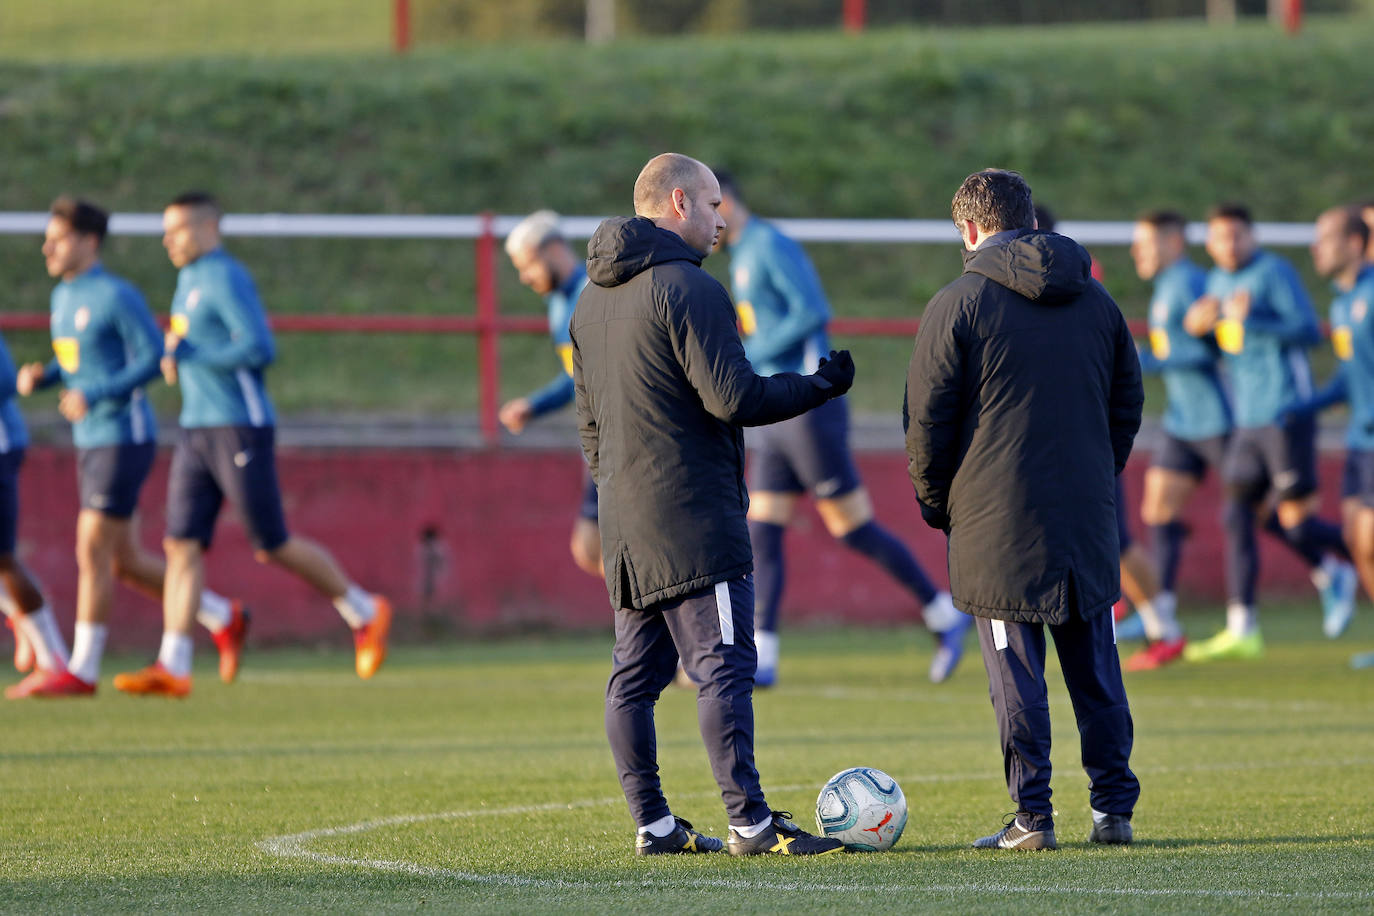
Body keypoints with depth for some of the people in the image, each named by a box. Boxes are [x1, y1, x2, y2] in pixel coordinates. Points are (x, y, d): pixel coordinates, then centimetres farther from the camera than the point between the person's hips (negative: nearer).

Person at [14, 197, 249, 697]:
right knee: (124, 562, 10)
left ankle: (82, 670, -5)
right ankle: (223, 618, 23)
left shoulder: (118, 296, -13)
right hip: (92, 443, 9)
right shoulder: (64, 297, 13)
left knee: (93, 552, -9)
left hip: (125, 439, -9)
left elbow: (153, 356, -15)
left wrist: (94, 396, -24)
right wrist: (39, 376, 2)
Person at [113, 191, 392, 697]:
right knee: (182, 544, -1)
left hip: (240, 428, -9)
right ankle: (173, 666, -6)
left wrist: (187, 355, -17)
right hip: (197, 428, 9)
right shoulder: (190, 281, 16)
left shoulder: (226, 279, -12)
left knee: (273, 546, -3)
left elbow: (259, 348, -21)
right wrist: (178, 353, 10)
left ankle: (365, 612, 15)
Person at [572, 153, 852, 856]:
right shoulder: (686, 287, -13)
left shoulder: (593, 296, 15)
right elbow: (733, 398, -18)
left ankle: (652, 823, 10)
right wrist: (820, 385, -5)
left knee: (635, 673, 8)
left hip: (625, 523, 9)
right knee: (723, 667, -8)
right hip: (694, 519, -9)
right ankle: (749, 822, -10)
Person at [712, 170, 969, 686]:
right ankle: (761, 657, -2)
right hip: (777, 417, 10)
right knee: (761, 531, 1)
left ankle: (944, 617, 6)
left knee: (854, 529, -5)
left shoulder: (771, 246, -11)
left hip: (809, 408, -10)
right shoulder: (741, 256, 18)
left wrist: (750, 357, -19)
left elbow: (813, 313, -21)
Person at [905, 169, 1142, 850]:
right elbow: (1128, 403, 17)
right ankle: (1113, 810, 11)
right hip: (1088, 513, 5)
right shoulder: (1096, 302, 10)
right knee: (1096, 670, 9)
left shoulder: (957, 307, -6)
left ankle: (1032, 817, -3)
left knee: (1016, 673, -2)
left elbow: (927, 419, -5)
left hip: (998, 516, -5)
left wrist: (935, 502, 8)